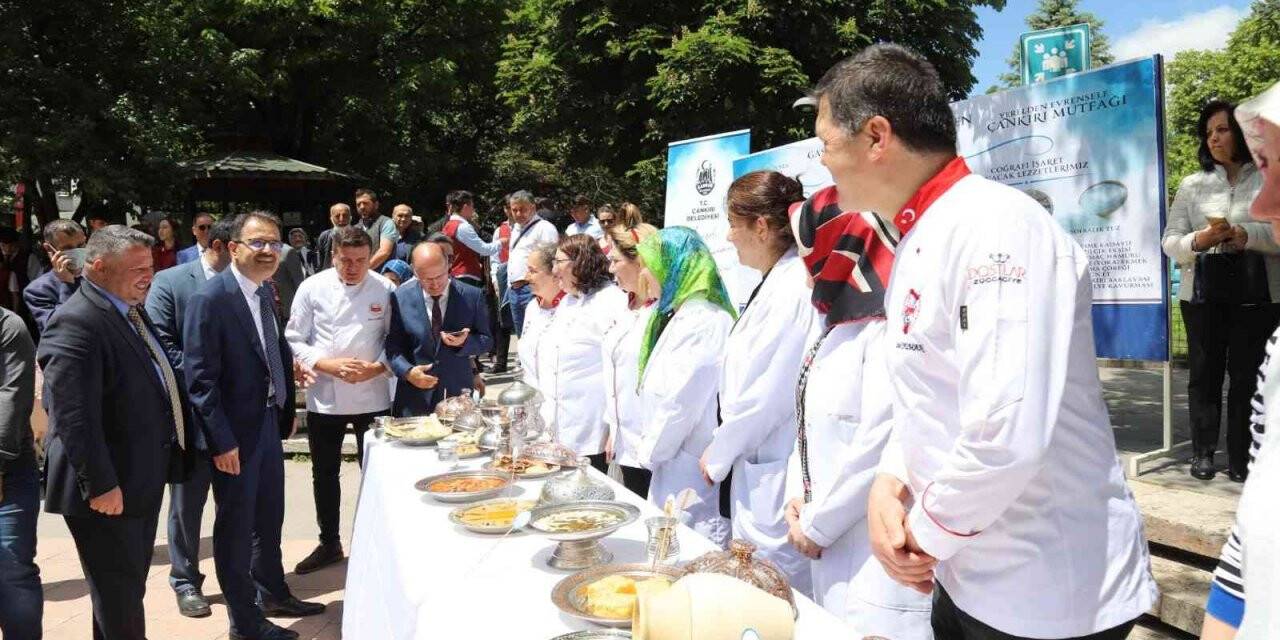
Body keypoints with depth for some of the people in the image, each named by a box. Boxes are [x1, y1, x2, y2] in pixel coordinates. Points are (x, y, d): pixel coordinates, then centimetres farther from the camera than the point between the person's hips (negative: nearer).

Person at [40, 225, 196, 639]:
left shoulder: (131, 311, 9)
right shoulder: (76, 323, -21)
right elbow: (73, 416, -25)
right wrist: (100, 485, -24)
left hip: (143, 479, 9)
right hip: (110, 489, -9)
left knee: (130, 588, 21)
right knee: (119, 597, 5)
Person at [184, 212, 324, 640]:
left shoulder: (264, 291, 6)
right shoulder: (211, 299, -18)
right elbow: (200, 377, -20)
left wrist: (286, 410, 8)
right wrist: (221, 440, -21)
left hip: (269, 423, 8)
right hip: (235, 432, -8)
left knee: (270, 518, 22)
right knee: (236, 527, 8)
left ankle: (272, 595, 41)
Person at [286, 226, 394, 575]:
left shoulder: (384, 289, -6)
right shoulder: (313, 288, -4)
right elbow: (294, 341, -2)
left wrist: (376, 368, -17)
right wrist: (329, 365, -15)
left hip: (372, 397, -1)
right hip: (324, 397, 1)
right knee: (325, 474, 14)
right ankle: (329, 544, 32)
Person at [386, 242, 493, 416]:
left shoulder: (472, 296, -3)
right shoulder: (401, 297, -3)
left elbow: (486, 340, 4)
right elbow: (393, 345, 1)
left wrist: (465, 342, -17)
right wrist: (407, 371, -16)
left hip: (458, 394, 0)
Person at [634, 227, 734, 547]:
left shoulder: (702, 321, -17)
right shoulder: (679, 316, 15)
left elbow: (680, 401, -20)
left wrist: (650, 453, -7)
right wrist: (650, 448, 10)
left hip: (692, 472, -9)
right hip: (672, 465, 9)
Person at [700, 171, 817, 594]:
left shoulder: (794, 288, -20)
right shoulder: (775, 284, 11)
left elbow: (768, 394, -22)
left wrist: (717, 455, -9)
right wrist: (724, 451, 12)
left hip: (776, 478, -10)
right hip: (754, 472, 10)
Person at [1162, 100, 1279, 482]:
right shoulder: (1192, 185, 10)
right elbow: (1169, 242, 7)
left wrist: (1247, 235, -17)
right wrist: (1197, 240, -13)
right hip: (1202, 293, 2)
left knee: (1247, 374, 1)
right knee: (1204, 372, 5)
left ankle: (1241, 457, 9)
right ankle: (1203, 452, 12)